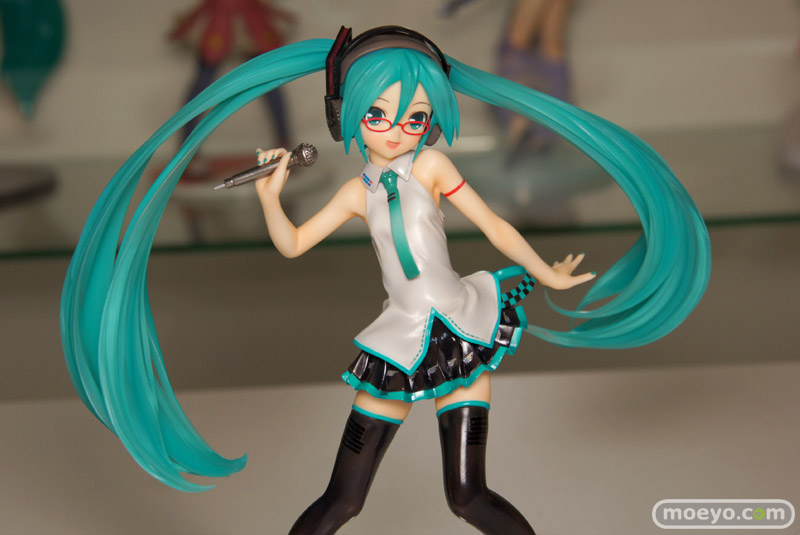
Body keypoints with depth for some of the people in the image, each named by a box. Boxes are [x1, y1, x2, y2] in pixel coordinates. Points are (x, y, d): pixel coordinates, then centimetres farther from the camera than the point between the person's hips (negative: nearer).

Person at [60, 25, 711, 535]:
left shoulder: (431, 165, -1)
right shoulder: (359, 191, 8)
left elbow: (495, 226, 3)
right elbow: (293, 243, 14)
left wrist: (547, 274, 4)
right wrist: (270, 198, -2)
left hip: (460, 332, -2)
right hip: (398, 346, 2)